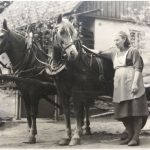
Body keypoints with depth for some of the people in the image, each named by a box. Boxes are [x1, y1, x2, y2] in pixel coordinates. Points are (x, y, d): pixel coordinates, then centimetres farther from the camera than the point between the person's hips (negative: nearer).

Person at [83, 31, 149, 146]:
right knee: (123, 112, 7)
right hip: (119, 86, 7)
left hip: (132, 85, -7)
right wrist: (87, 49, 23)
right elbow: (100, 53, 27)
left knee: (135, 110, -6)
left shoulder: (133, 51, 0)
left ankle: (136, 137, -3)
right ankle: (130, 135, 17)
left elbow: (138, 68, -7)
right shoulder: (114, 52, 19)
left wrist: (135, 83, -16)